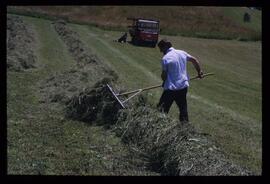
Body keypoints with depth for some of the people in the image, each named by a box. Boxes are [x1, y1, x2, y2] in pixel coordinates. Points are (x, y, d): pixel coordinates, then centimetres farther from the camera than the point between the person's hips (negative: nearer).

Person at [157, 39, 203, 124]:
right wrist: (199, 72, 27)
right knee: (183, 107, 17)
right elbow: (194, 60, 15)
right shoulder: (182, 53, 5)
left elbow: (164, 75, -10)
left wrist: (164, 82, 11)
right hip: (184, 86, 6)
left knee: (162, 109, 5)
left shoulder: (165, 58, -13)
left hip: (171, 88, -6)